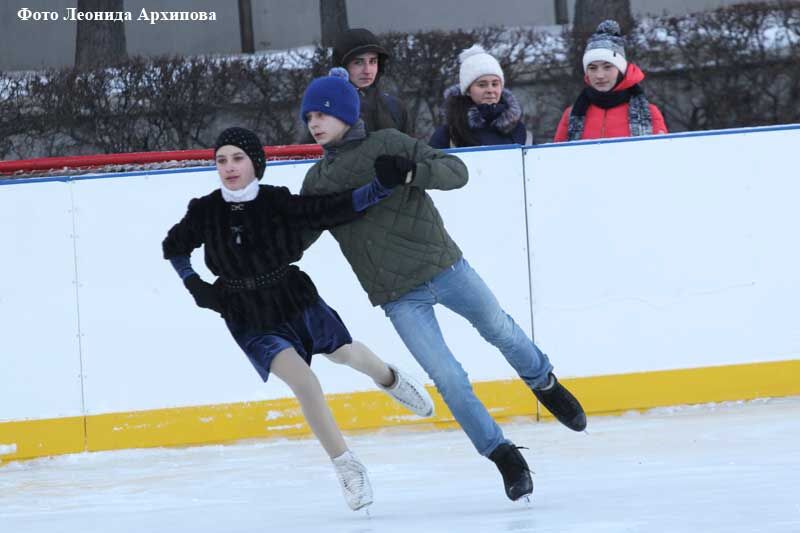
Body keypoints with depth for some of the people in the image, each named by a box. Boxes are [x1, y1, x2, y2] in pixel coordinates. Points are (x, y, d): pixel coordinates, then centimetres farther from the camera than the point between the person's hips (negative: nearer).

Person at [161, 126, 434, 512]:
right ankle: (345, 466, -6)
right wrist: (195, 287, -8)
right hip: (251, 323, -1)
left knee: (346, 354, 24)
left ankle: (389, 379, 61)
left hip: (297, 303, 1)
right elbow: (173, 248, 4)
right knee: (301, 379, -21)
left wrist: (383, 185, -37)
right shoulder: (205, 212, -15)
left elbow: (339, 208, -25)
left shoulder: (279, 203, -20)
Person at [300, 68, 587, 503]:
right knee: (449, 379, -7)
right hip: (399, 298, 1)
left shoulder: (390, 144, -4)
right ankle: (503, 456, 5)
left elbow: (457, 171, -10)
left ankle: (544, 383, 45)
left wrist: (411, 171, -26)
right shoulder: (317, 182, 4)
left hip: (444, 267, -1)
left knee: (500, 331, 14)